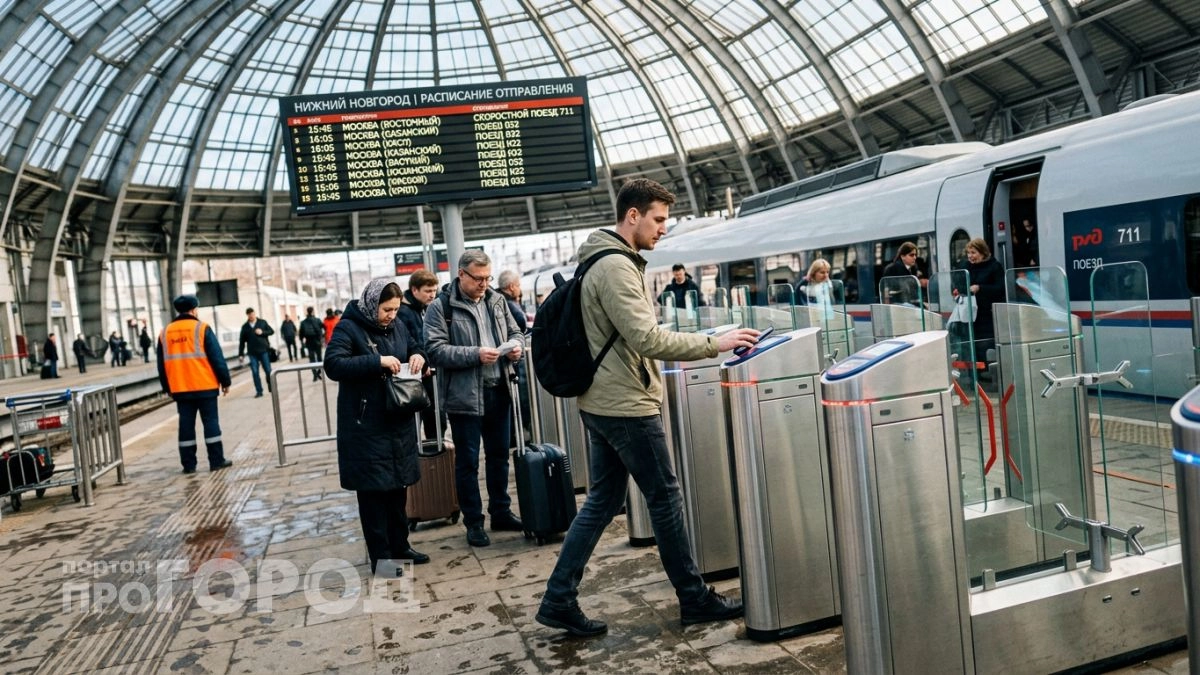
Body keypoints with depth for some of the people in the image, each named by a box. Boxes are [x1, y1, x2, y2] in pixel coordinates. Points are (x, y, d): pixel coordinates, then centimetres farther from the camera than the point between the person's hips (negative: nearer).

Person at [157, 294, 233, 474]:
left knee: (186, 425, 7)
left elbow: (162, 365, 14)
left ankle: (188, 464, 9)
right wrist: (225, 380, 0)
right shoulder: (202, 328, -5)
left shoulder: (165, 333, 9)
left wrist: (167, 388, 22)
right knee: (211, 422, 1)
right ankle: (216, 461, 2)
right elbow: (216, 358, -7)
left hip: (179, 388, 4)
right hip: (205, 386, -4)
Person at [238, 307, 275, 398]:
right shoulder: (245, 327, 7)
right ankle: (259, 391, 2)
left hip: (264, 350, -1)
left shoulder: (262, 322, 5)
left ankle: (271, 387, 21)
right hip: (252, 353, 1)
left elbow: (271, 331, 7)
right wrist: (241, 354, 4)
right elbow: (242, 341, 8)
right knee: (255, 372, -2)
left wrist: (262, 332, -12)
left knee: (268, 370, 2)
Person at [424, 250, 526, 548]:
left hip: (499, 392, 5)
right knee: (467, 462, 5)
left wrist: (516, 345, -5)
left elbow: (515, 332, 18)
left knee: (499, 456, 16)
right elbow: (435, 349, -15)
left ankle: (501, 513, 31)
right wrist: (475, 355, -23)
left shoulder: (497, 300, 9)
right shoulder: (440, 306, -7)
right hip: (464, 396, -5)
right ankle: (473, 522, 19)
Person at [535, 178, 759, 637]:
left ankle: (559, 599, 16)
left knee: (603, 500, 13)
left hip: (601, 403, 10)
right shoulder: (617, 266, -18)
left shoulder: (604, 262, 15)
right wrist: (714, 344, -21)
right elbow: (646, 338, -25)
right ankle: (694, 598, 19)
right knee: (665, 498, 3)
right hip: (627, 405, -10)